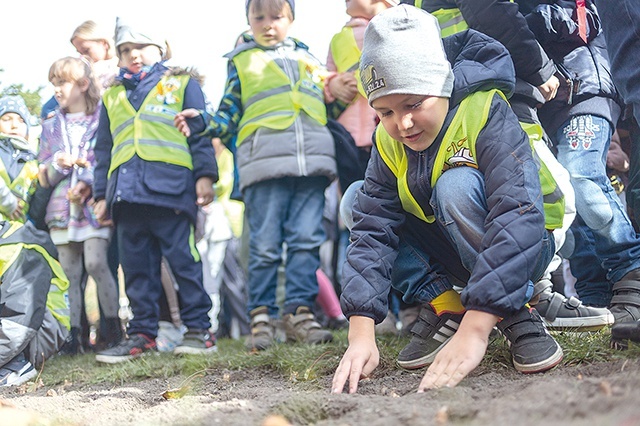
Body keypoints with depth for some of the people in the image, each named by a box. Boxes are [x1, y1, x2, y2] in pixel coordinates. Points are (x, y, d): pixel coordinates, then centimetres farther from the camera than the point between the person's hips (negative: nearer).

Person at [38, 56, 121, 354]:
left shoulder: (103, 119, 3)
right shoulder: (51, 126, 16)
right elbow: (44, 178, 14)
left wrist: (89, 183, -14)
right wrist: (57, 165, -7)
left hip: (94, 205, -4)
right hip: (62, 207, 4)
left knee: (95, 263, -16)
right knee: (70, 273, 2)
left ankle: (113, 326, -3)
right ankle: (75, 333, 6)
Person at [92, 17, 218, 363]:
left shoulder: (182, 84, 13)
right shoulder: (112, 97, 24)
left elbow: (201, 133, 6)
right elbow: (103, 149, 26)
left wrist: (205, 174, -5)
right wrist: (101, 193, 19)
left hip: (170, 188, -5)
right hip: (125, 191, 5)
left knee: (183, 260, -5)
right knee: (136, 267, 6)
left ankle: (198, 329, 1)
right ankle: (141, 333, 12)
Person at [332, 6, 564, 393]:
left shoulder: (486, 114, -27)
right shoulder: (389, 143, -9)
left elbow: (519, 219, -39)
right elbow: (372, 230, -18)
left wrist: (473, 332, -49)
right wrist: (361, 333, -33)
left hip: (521, 252, -6)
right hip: (449, 258, 6)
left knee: (456, 184, -33)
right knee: (357, 199, -9)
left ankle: (519, 315, -20)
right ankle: (443, 308, -10)